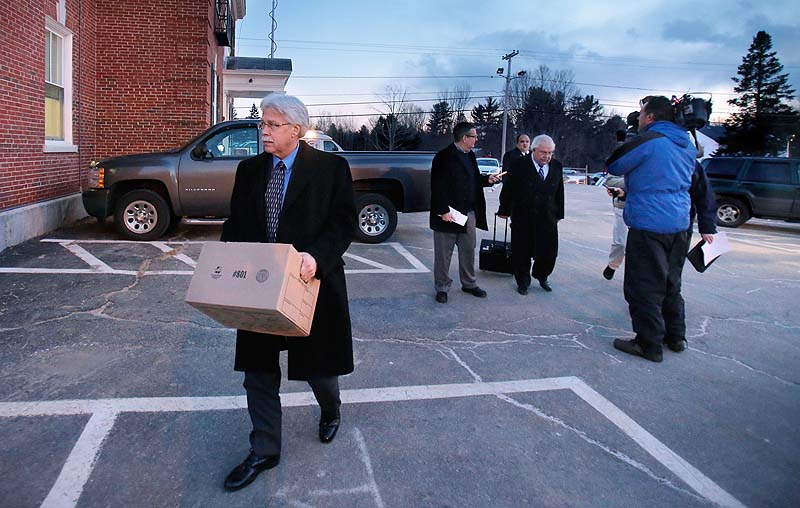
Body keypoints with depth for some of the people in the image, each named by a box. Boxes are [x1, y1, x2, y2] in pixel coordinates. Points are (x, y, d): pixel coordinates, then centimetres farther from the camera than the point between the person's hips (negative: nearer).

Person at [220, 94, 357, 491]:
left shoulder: (330, 167, -6)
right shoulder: (249, 169, 8)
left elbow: (344, 221, -10)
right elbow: (235, 223, 11)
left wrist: (316, 256, -26)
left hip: (310, 284, -4)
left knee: (318, 363, 14)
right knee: (258, 372, 9)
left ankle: (330, 410, 48)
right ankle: (264, 451, 26)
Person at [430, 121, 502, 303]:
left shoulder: (470, 155, 10)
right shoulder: (444, 157, -14)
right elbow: (438, 187, -17)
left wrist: (487, 179, 2)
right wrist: (444, 211, -21)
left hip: (469, 213, 7)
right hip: (448, 214, -7)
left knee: (468, 251, 17)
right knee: (443, 254, 6)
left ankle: (469, 283, 32)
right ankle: (442, 288, 19)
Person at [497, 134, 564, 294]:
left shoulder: (556, 166, 4)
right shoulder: (519, 165, -9)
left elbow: (559, 192, 11)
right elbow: (508, 189, -3)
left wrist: (559, 214, 11)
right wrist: (504, 210, 0)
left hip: (548, 220, 3)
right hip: (523, 219, -3)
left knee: (549, 253, 6)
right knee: (522, 253, 7)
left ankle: (541, 276, 33)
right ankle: (523, 282, 26)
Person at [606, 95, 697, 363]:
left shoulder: (647, 141, -13)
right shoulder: (687, 145, 13)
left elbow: (613, 166, -4)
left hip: (648, 223, -8)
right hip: (679, 223, 8)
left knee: (644, 286, -1)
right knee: (670, 282, 19)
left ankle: (649, 344, 3)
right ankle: (675, 336, 28)